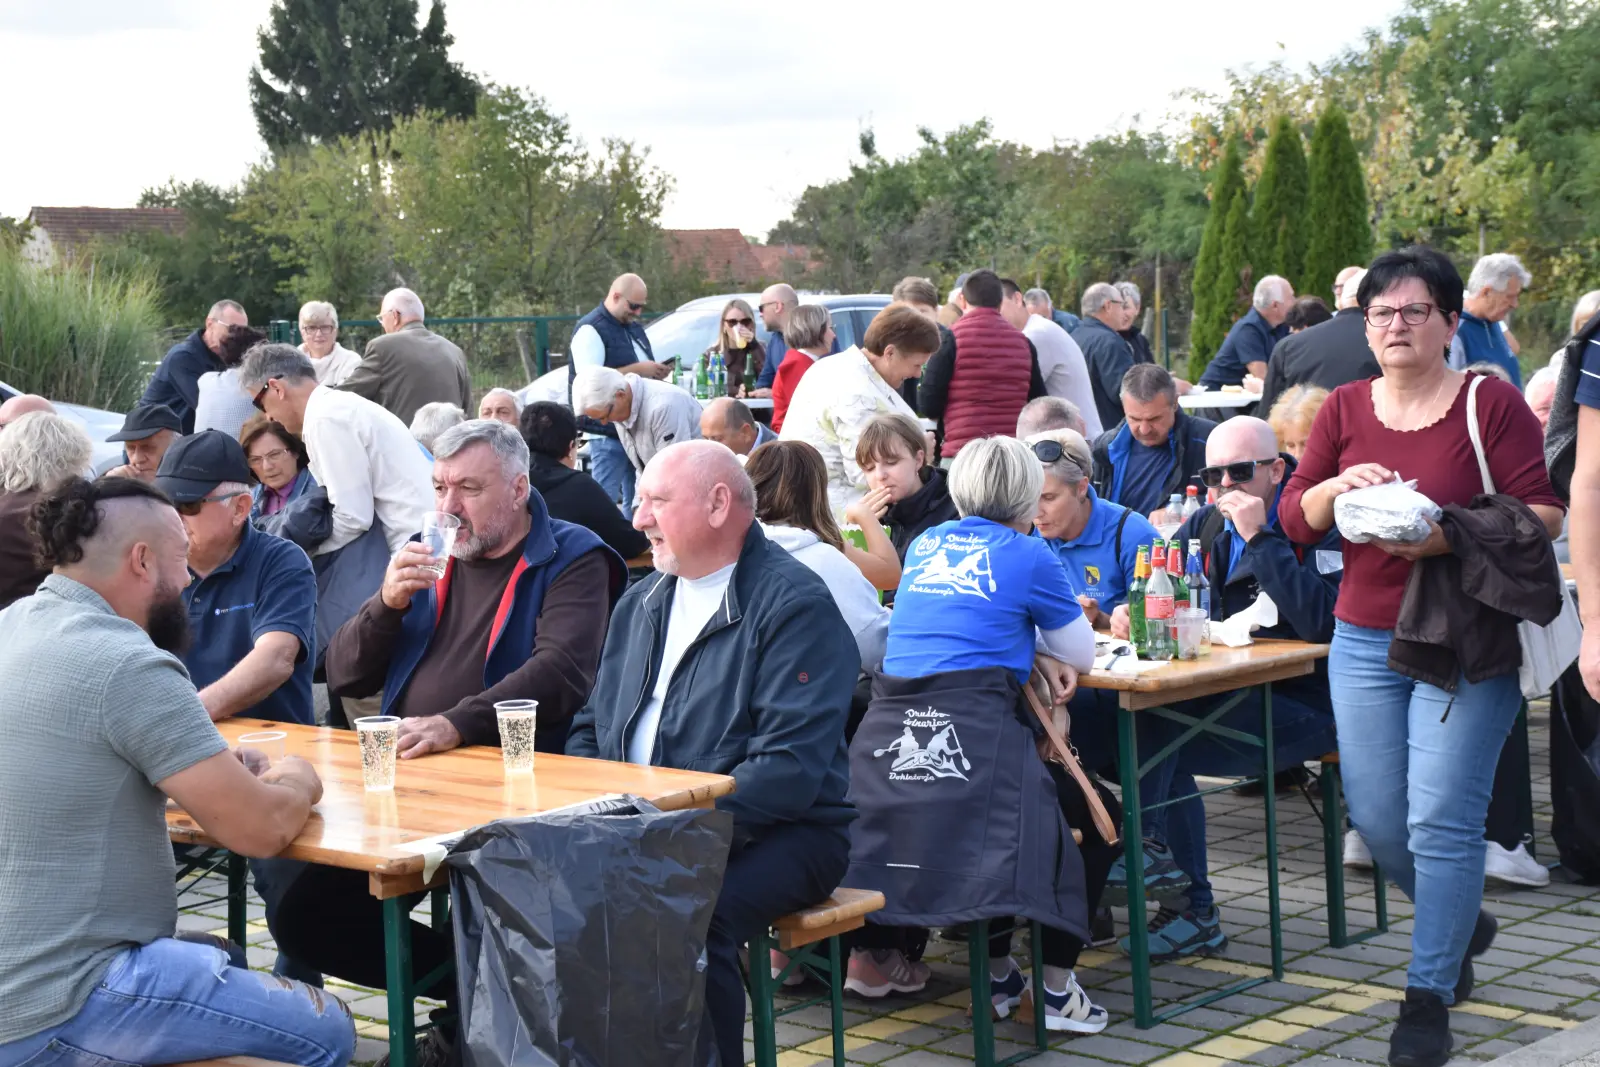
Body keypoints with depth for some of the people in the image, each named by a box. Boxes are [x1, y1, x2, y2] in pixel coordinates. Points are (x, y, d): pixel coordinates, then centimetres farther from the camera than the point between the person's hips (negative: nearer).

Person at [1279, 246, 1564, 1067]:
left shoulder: (1492, 403, -5)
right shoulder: (1344, 409, 7)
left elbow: (1543, 513, -10)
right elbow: (1293, 518, 6)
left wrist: (1453, 536, -24)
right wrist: (1336, 488, -15)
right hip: (1365, 639, 5)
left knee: (1441, 820, -8)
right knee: (1377, 820, 6)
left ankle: (1428, 999, 3)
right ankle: (1463, 924, 36)